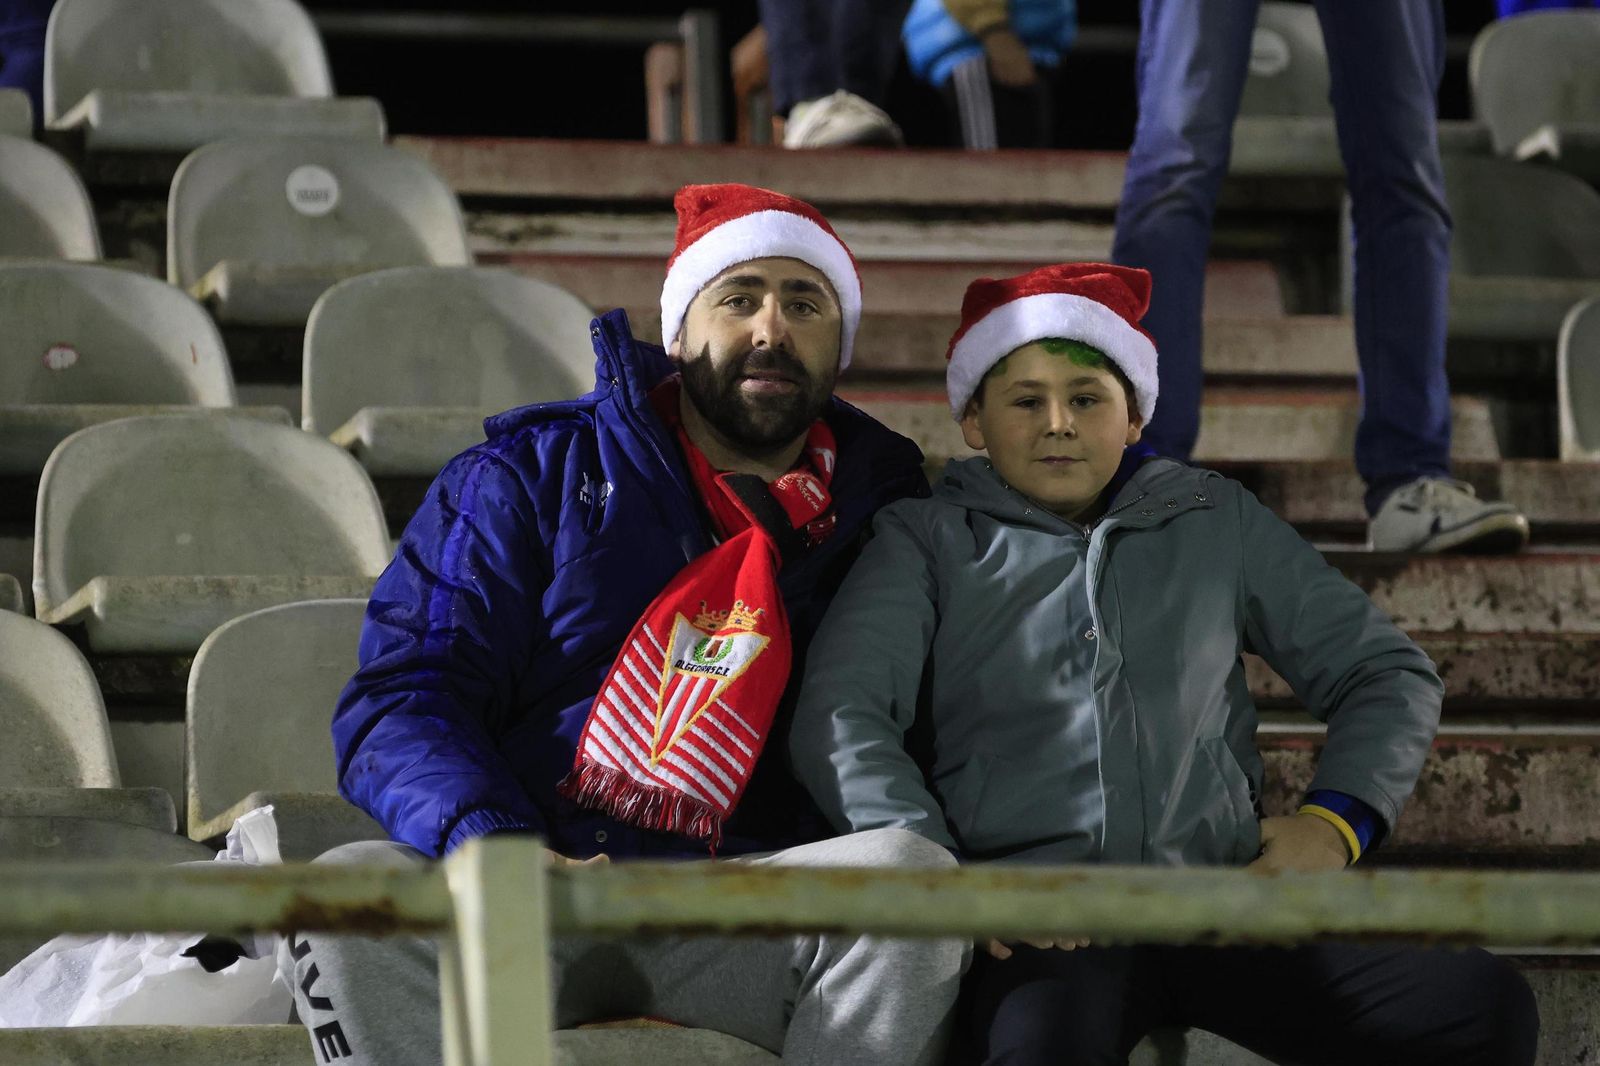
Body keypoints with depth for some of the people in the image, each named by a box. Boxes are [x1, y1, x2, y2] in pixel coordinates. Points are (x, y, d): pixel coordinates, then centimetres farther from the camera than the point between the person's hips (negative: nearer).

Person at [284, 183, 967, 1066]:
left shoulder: (880, 519, 18)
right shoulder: (533, 472, 14)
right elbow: (402, 697, 4)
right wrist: (496, 847, -18)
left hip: (743, 911, 1)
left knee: (911, 875, -31)